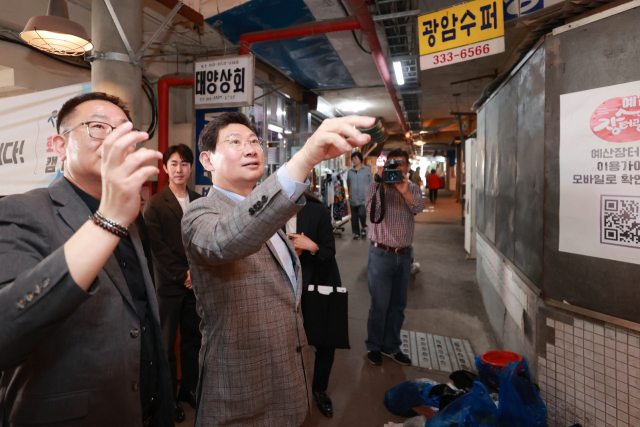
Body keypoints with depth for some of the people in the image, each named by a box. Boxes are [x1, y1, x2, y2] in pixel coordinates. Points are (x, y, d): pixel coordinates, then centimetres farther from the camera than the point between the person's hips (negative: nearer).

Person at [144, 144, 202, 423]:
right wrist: (183, 275, -10)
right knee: (167, 343, 8)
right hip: (169, 285, -4)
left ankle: (188, 388, 29)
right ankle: (169, 396, 24)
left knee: (193, 339, 12)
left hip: (195, 282, 4)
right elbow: (158, 247, -8)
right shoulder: (155, 204, -4)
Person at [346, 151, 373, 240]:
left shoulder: (367, 170, 2)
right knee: (354, 217, 6)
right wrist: (350, 195, 11)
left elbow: (372, 184, 3)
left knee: (362, 213, -21)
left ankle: (364, 227, 7)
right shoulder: (350, 171, 10)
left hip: (364, 198, -3)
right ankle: (356, 233, 22)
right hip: (353, 199, 3)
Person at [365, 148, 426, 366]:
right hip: (382, 254, -4)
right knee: (380, 304, 3)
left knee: (398, 304, 14)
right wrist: (383, 186, -21)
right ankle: (374, 346, 23)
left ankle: (391, 346, 31)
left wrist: (404, 191, -26)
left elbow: (419, 207, -12)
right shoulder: (376, 186, -3)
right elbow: (373, 211, -19)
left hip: (404, 255, 4)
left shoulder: (413, 188, 9)